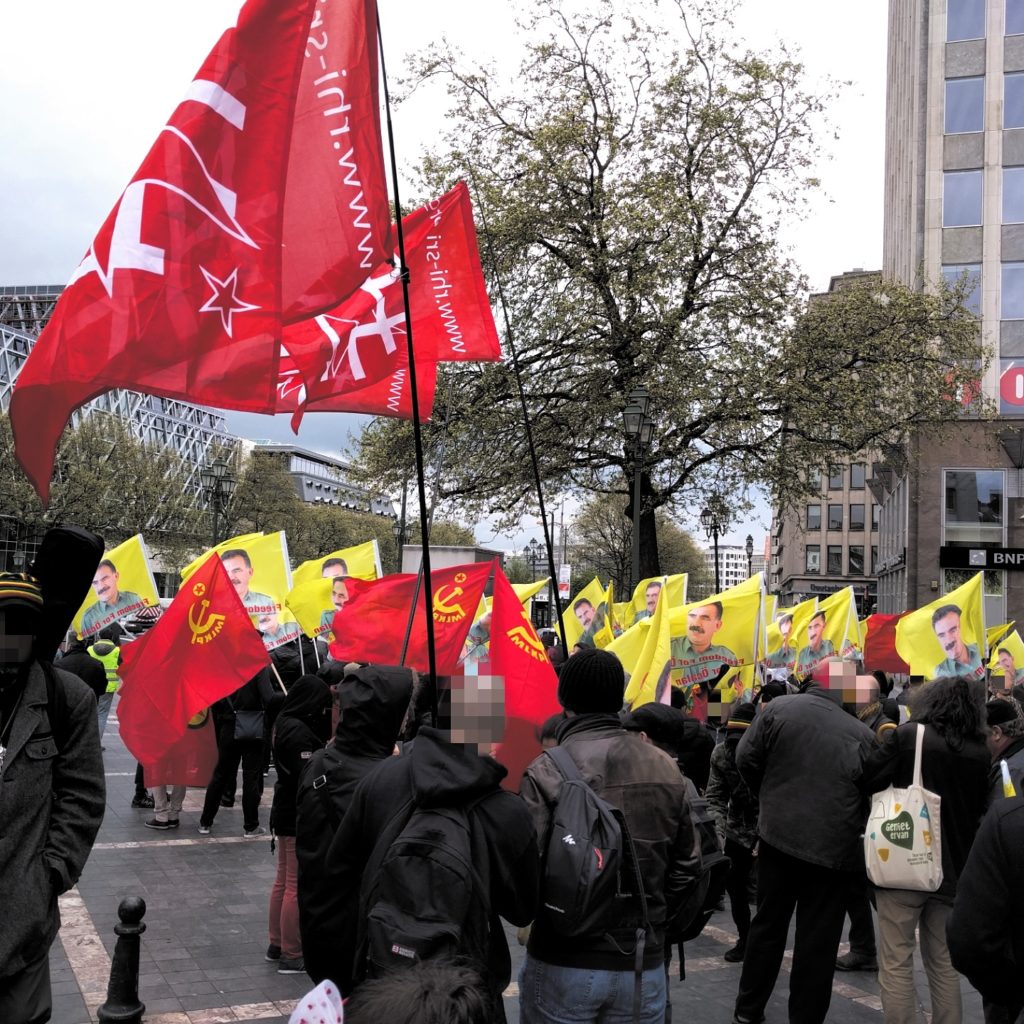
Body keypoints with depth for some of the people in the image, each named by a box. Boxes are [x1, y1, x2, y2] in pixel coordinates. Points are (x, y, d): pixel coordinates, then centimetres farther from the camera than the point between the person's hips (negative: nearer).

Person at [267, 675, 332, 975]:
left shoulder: (286, 723, 7)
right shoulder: (298, 732, -22)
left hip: (285, 815, 10)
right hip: (299, 819, -10)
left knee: (283, 881, 20)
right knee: (297, 887, -2)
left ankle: (277, 944, 31)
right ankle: (292, 956, 6)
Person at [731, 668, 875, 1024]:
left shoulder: (778, 708, -3)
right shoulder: (862, 734, -4)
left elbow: (746, 759, 0)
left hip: (779, 834, 2)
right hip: (834, 847, -2)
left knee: (768, 924, 17)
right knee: (818, 938, 8)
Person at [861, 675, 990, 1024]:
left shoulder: (909, 735, -10)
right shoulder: (981, 752, 2)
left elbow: (867, 781, -8)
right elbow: (981, 810, 11)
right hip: (952, 869, 4)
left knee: (896, 963, 4)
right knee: (944, 964, 17)